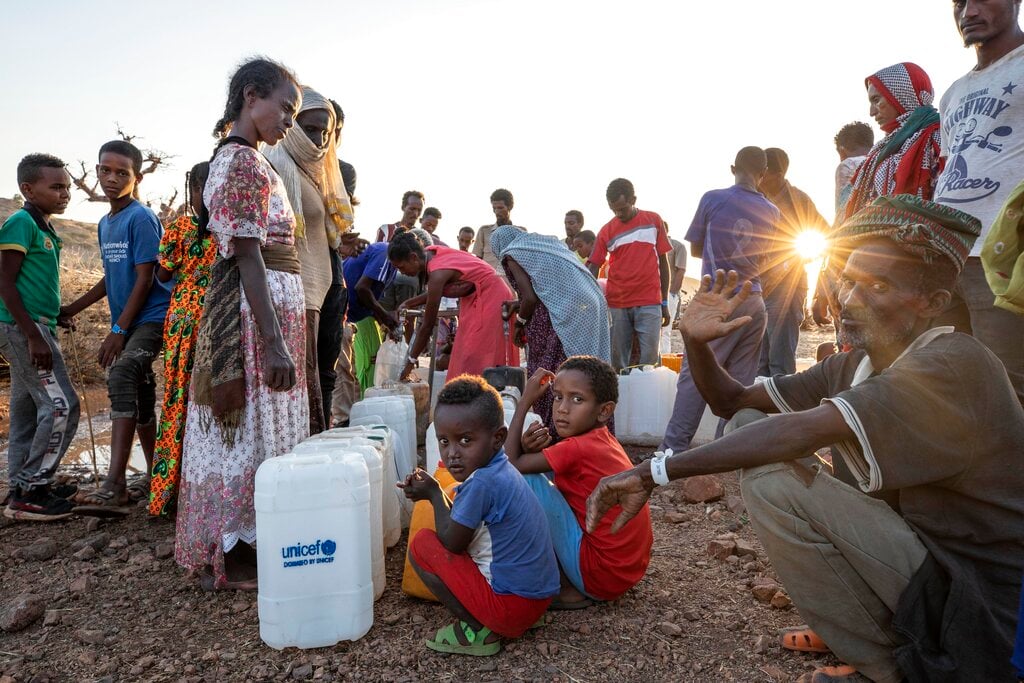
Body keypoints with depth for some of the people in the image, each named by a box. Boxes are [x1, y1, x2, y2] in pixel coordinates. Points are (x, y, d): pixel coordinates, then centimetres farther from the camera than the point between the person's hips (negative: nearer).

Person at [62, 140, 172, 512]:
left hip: (151, 317, -9)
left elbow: (145, 278, -16)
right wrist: (71, 309, 21)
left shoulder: (141, 218, -11)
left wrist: (118, 329, -16)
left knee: (121, 379, -25)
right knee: (139, 394, 13)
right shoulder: (105, 223, 14)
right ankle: (154, 475, 26)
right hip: (128, 322, 9)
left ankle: (115, 486, -27)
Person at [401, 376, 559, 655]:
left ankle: (478, 631, -1)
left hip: (511, 605, -9)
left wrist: (435, 494, 2)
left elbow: (451, 542, -10)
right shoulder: (504, 470, 5)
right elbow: (463, 521, 16)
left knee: (421, 544, -4)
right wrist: (432, 493, 5)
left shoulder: (481, 483, -23)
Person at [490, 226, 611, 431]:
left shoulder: (512, 254, 6)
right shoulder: (547, 241, 26)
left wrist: (519, 323, 12)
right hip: (592, 306, 7)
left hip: (565, 315, -7)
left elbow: (531, 298, -6)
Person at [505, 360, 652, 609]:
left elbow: (511, 464, -16)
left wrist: (525, 401, -11)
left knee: (527, 482, -13)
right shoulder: (603, 440, 6)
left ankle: (565, 589, -2)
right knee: (552, 476, 17)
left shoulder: (578, 448, -20)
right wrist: (531, 447, -13)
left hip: (602, 575, -9)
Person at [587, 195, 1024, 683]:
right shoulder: (851, 368, 2)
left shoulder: (953, 365, -24)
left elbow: (799, 431, -35)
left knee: (773, 481, -24)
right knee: (749, 426, 3)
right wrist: (695, 341, -14)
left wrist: (653, 473, -33)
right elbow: (732, 400, 6)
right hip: (927, 557, 9)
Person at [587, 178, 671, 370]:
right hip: (616, 305, 1)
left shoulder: (653, 221, 5)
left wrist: (665, 303, 8)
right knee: (617, 363, 5)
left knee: (649, 361, -4)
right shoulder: (607, 231, 4)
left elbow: (663, 262, 10)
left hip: (649, 304, -1)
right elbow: (593, 269, 3)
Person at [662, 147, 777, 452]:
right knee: (741, 379, 7)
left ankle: (675, 447, -4)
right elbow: (762, 260, 15)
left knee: (694, 373, -3)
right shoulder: (772, 212, 6)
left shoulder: (713, 199, -4)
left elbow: (695, 250, 4)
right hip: (753, 303, 4)